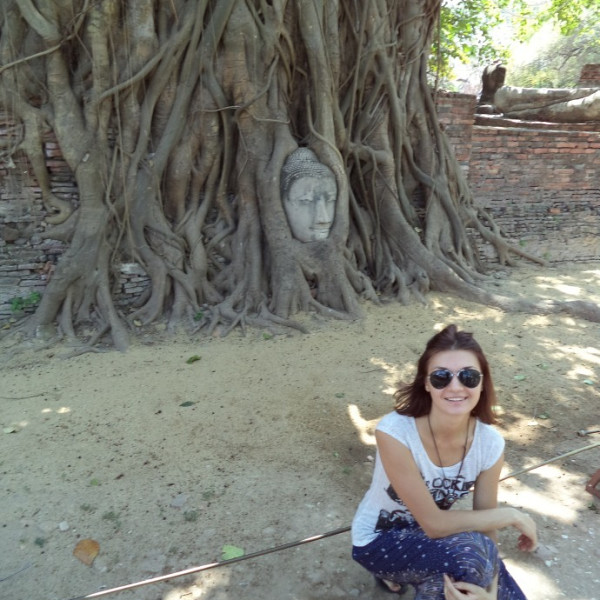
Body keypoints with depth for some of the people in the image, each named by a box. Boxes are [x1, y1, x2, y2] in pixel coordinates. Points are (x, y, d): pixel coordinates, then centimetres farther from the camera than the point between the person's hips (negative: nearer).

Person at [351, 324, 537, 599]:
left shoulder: (490, 442, -18)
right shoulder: (394, 432, -33)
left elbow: (484, 527, -12)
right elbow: (433, 523, -29)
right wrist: (511, 515, -21)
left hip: (434, 536, 4)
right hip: (380, 540, -4)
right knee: (467, 553, -28)